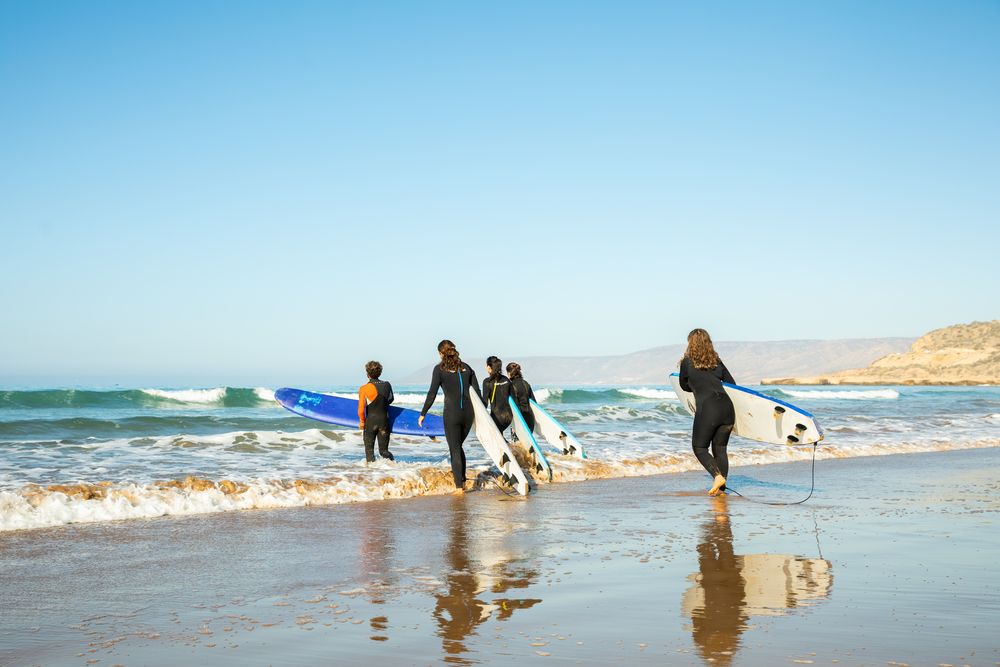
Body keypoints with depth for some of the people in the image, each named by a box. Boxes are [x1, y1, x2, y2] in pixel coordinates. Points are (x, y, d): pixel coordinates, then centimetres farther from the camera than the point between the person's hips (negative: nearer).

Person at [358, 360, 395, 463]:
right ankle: (392, 462, -15)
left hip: (370, 420, -3)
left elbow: (361, 409, -12)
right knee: (384, 450, 8)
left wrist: (362, 422, 4)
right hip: (384, 420, 3)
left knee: (369, 449, 13)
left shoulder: (364, 389, -11)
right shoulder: (387, 385, 0)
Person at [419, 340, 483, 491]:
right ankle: (462, 480, 21)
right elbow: (477, 392, 9)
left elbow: (432, 394, -5)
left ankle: (459, 486, 1)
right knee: (458, 446, 22)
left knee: (454, 450, 3)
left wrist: (423, 414, 2)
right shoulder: (466, 367, 9)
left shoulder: (440, 369, -3)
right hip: (468, 412, 4)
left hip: (452, 413, -4)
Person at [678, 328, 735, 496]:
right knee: (720, 448, 14)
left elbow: (684, 386, 18)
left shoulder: (687, 362, 4)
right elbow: (732, 384, 18)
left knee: (699, 448, 10)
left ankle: (718, 476, -12)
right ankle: (721, 487, 6)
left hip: (707, 409, -5)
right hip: (727, 406, 5)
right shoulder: (717, 361, 15)